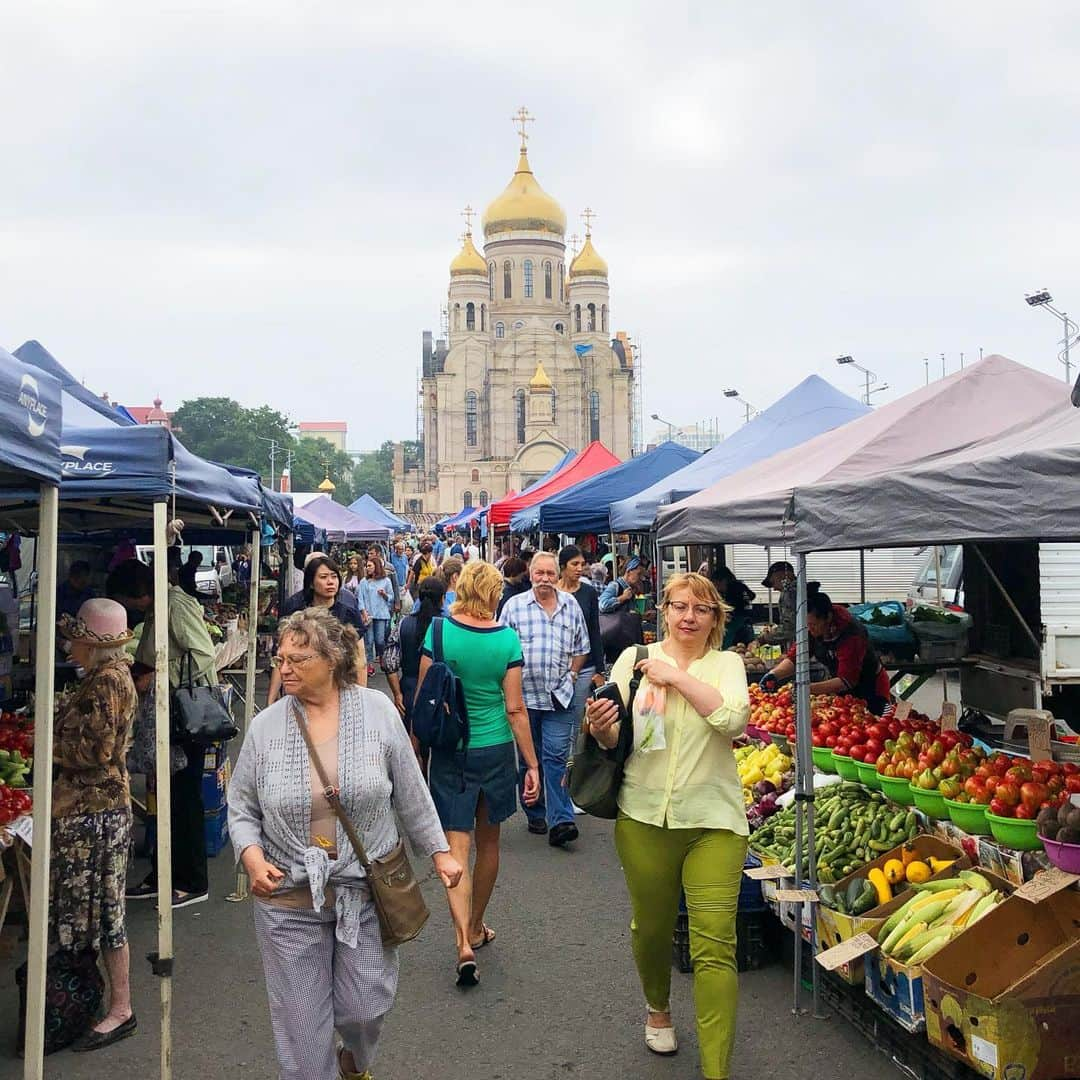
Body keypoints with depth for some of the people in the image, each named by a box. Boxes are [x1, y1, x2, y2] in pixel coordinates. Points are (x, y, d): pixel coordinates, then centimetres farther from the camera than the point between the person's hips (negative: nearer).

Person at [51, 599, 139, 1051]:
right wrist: (55, 727, 6)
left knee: (101, 906, -1)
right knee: (90, 905, 16)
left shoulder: (109, 681, -19)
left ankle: (120, 1011, 10)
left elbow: (96, 749, -22)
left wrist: (49, 742, -9)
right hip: (86, 807, 10)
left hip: (97, 810, -10)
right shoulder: (104, 675, 12)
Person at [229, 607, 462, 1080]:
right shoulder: (265, 726, -4)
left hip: (369, 888, 0)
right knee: (300, 1022, 7)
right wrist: (252, 856, -12)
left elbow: (411, 794, 3)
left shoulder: (377, 710, -5)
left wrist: (438, 851, 6)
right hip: (289, 896, 1)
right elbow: (241, 807, 5)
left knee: (364, 1009, 9)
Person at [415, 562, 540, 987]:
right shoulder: (507, 639, -9)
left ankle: (464, 943, -12)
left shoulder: (439, 630, -8)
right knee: (488, 841, 18)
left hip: (450, 752, -1)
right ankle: (477, 927, 34)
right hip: (495, 750, 1)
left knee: (457, 846, 1)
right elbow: (515, 708, -8)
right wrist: (532, 764, -2)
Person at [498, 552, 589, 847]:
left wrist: (572, 674, 6)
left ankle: (560, 821, -9)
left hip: (559, 696, 1)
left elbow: (581, 647, 17)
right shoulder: (514, 605, 0)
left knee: (556, 756, -6)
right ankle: (536, 814, 24)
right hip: (524, 694, 0)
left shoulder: (571, 605, 8)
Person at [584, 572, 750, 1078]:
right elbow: (615, 738, 5)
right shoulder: (634, 658, 4)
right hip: (644, 816, 1)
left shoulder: (726, 664, 4)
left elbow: (732, 719, -16)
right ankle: (658, 1007, 47)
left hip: (712, 819, -1)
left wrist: (675, 676, -15)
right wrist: (602, 729, -18)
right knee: (651, 927, 17)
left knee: (714, 945, -5)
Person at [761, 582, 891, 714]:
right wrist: (773, 675, -28)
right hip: (841, 692, 6)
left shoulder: (851, 634, -32)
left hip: (871, 693, -6)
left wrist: (808, 688, -45)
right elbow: (794, 658, -9)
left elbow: (846, 681, -36)